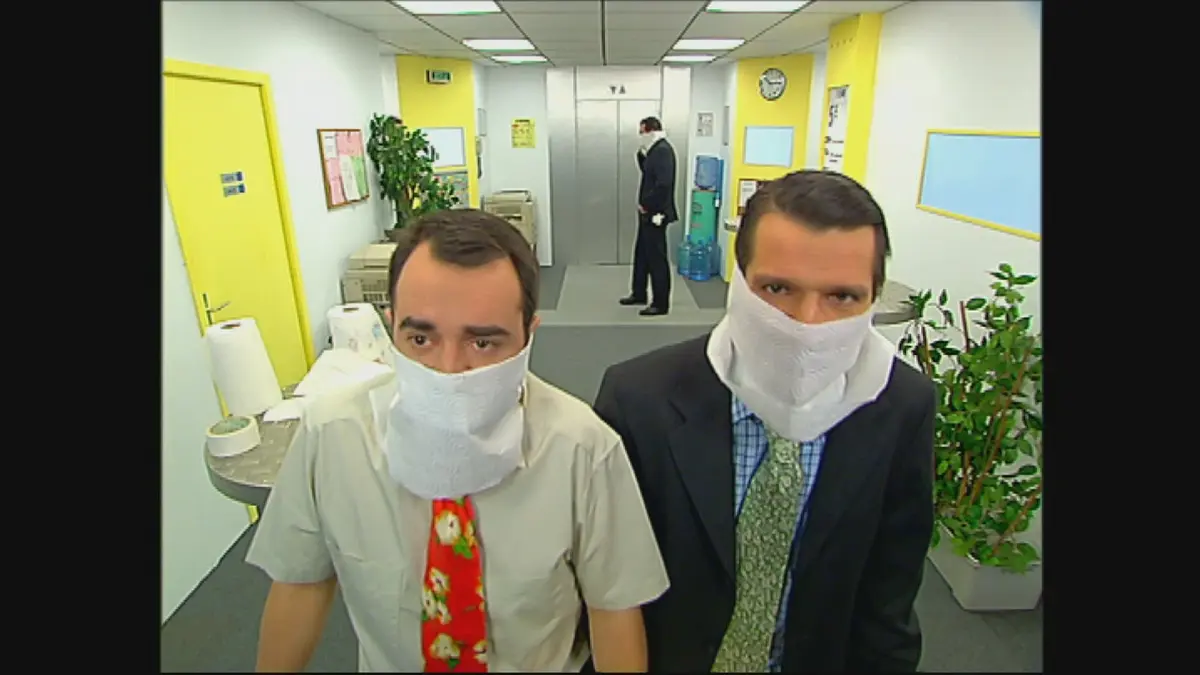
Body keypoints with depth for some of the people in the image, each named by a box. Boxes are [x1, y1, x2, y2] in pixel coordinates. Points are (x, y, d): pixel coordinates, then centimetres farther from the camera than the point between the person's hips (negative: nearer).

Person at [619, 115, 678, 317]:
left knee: (656, 257, -3)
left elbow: (664, 183, -26)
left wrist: (646, 205, -17)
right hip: (648, 212, 10)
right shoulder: (655, 149, 13)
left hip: (655, 213, -10)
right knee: (642, 254, 19)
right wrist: (641, 153, 7)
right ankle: (639, 294, 33)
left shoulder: (663, 150, -17)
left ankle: (661, 304, 6)